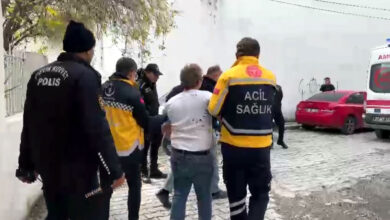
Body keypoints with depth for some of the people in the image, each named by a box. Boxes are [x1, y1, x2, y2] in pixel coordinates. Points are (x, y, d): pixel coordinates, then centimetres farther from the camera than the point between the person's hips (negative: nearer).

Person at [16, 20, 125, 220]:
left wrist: (27, 164, 19)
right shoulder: (85, 75, -15)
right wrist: (114, 170, -17)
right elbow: (97, 127, -21)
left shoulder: (39, 75, 6)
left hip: (47, 166, 7)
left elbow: (29, 125, 11)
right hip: (77, 169, -7)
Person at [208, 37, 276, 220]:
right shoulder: (271, 77, 3)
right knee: (261, 194, 16)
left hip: (234, 145, -2)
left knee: (236, 194, 15)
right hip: (261, 146, 2)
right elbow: (268, 109, 8)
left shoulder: (229, 76, -8)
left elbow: (214, 109, -7)